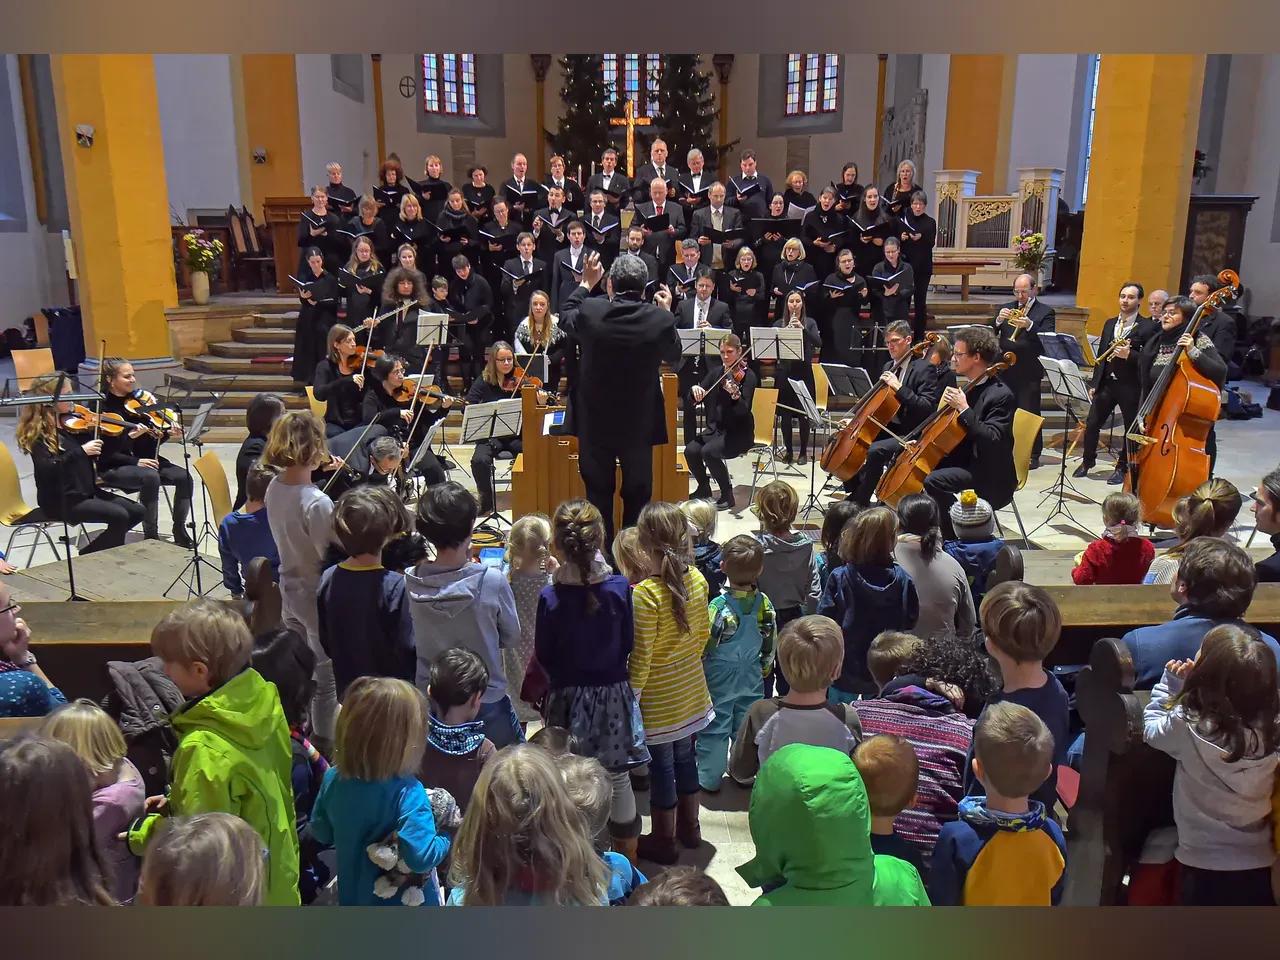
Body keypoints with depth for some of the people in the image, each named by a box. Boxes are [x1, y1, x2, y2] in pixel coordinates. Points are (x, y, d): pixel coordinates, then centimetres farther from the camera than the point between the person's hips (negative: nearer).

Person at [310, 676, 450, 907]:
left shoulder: (334, 778, -14)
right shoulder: (406, 793, -33)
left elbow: (321, 832, 1)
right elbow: (421, 857, -37)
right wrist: (447, 839, -19)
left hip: (353, 898, 5)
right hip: (407, 906, -5)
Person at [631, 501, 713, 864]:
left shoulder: (645, 594, -27)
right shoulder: (696, 579, -7)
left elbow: (641, 655, -21)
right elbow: (704, 633, 5)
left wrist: (631, 694, -9)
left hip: (658, 696, -6)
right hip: (690, 688, 6)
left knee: (662, 766, 9)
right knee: (685, 756, 22)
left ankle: (663, 840, 26)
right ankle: (689, 826, 39)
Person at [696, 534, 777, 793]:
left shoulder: (719, 606, -24)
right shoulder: (765, 604, -10)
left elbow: (704, 645, -17)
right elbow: (771, 642, 3)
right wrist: (765, 668, 19)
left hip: (720, 678, -4)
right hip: (752, 676, 4)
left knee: (714, 728, 9)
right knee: (747, 725, 18)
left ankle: (709, 779, 20)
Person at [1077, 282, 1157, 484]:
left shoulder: (1148, 326, -5)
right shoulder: (1110, 324, 13)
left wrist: (1129, 355, -25)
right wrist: (1095, 383, 11)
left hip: (1131, 385, -5)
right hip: (1106, 382, 5)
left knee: (1131, 428, 6)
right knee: (1091, 423, 5)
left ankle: (1122, 467, 19)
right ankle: (1087, 461, 21)